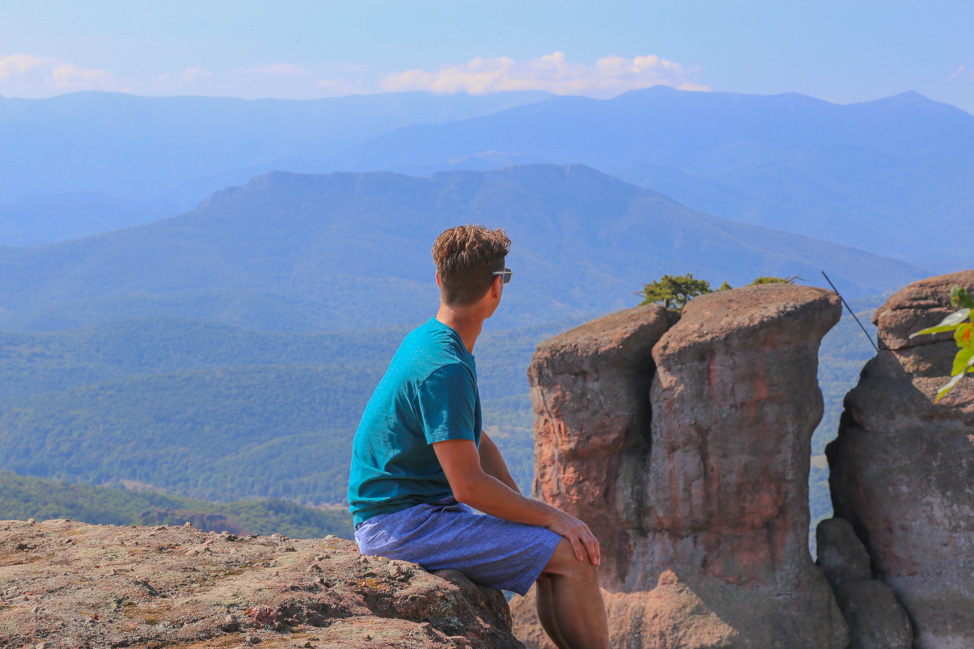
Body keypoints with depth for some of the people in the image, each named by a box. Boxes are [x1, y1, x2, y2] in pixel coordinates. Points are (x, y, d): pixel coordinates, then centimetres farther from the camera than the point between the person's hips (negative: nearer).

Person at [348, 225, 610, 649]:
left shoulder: (426, 341, 11)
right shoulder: (445, 369, -22)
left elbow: (476, 442, 18)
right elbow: (469, 486, -24)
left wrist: (533, 513, 10)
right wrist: (550, 517, -12)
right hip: (402, 523, -10)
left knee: (556, 550, 12)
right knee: (574, 557, -14)